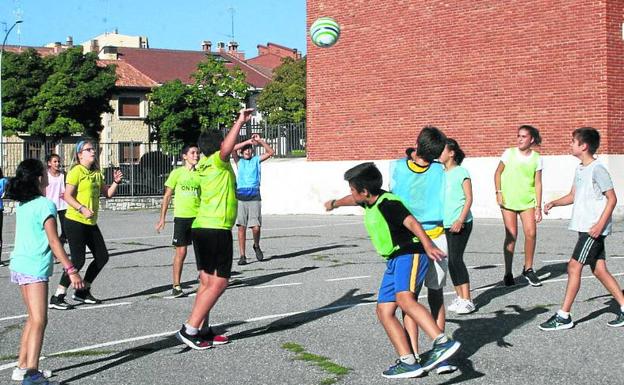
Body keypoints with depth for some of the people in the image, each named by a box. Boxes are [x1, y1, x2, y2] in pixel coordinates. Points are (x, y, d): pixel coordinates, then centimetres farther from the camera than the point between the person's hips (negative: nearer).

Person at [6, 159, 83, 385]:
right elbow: (54, 242, -16)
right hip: (35, 268, -9)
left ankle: (23, 367, 24)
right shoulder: (45, 205, -13)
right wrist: (71, 270, -16)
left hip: (19, 264, 9)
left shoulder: (22, 205, 11)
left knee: (33, 318, 19)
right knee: (39, 321, -9)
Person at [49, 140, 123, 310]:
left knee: (102, 257, 8)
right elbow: (67, 196, -17)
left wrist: (116, 182, 1)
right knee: (78, 260, -11)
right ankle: (57, 297, -2)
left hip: (91, 223, 8)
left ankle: (83, 291, 22)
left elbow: (107, 193, 17)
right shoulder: (76, 171, -10)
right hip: (75, 221, -8)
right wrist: (82, 209, -28)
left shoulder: (96, 173, 14)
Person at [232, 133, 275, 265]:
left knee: (256, 227, -8)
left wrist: (260, 141, -6)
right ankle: (242, 256, 6)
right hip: (241, 197, 0)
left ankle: (256, 246, 22)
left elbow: (271, 152, 3)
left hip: (254, 197, 0)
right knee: (241, 227, 0)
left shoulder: (256, 160, 12)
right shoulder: (239, 161, 10)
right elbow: (233, 149, -7)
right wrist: (248, 141, -8)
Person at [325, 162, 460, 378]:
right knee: (384, 310, 1)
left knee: (404, 299, -33)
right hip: (393, 262, 10)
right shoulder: (369, 202, 13)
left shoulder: (388, 204, -15)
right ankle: (408, 362, -3)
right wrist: (334, 203, 57)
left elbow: (411, 222, -29)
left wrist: (427, 245, -44)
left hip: (409, 255, -10)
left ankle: (443, 343, -40)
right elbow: (352, 200, 36)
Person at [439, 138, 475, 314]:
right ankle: (460, 296, 16)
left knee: (455, 259, -12)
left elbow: (469, 198, -9)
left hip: (460, 223, -6)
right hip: (445, 224, 6)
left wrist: (460, 220, -18)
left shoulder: (461, 172, -6)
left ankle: (467, 300, -8)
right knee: (451, 260, 7)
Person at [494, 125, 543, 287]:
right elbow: (498, 173, 7)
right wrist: (498, 192, -4)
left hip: (527, 201, 1)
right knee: (511, 235, -4)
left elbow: (538, 183, 2)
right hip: (508, 200, -1)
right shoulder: (509, 153, -2)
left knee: (531, 233, -8)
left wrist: (538, 206, -1)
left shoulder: (537, 158, 1)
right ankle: (508, 273, 6)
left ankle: (528, 269, 12)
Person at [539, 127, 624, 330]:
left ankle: (563, 316, -4)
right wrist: (554, 203, 5)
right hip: (584, 227, 9)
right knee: (599, 270, 10)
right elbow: (573, 196, 22)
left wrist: (600, 224, -20)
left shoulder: (597, 169, -14)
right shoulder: (579, 169, 13)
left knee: (574, 266, -8)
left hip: (594, 228, -9)